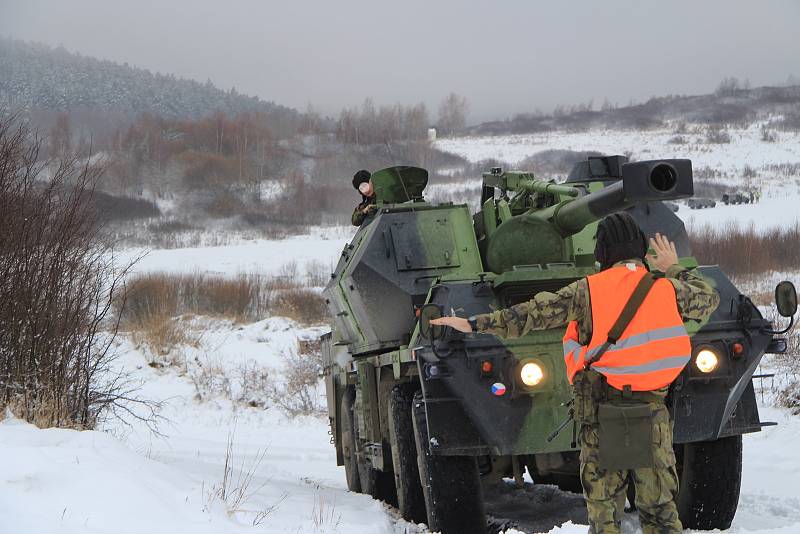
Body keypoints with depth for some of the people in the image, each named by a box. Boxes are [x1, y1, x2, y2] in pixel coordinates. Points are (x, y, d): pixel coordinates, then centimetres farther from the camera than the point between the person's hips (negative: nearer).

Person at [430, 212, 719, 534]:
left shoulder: (588, 291, -7)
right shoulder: (666, 289, 1)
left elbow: (537, 313, -8)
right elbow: (709, 299, 20)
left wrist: (475, 324, -2)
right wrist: (674, 269, 32)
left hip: (600, 415, -2)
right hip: (652, 411, 2)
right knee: (660, 507, 7)